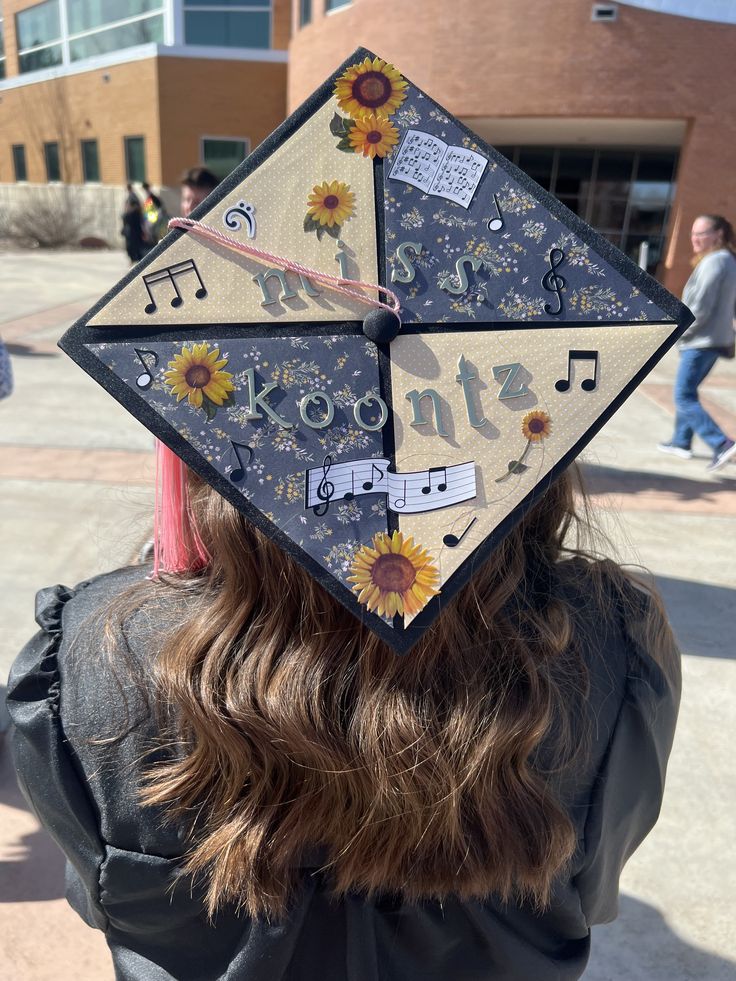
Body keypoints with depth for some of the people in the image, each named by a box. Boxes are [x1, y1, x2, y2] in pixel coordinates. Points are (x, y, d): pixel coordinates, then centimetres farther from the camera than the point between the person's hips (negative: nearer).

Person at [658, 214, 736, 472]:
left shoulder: (713, 262, -17)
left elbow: (700, 308, -22)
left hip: (701, 341, -10)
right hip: (715, 340, 10)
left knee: (684, 398, -9)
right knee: (687, 393, 20)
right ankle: (681, 443, 28)